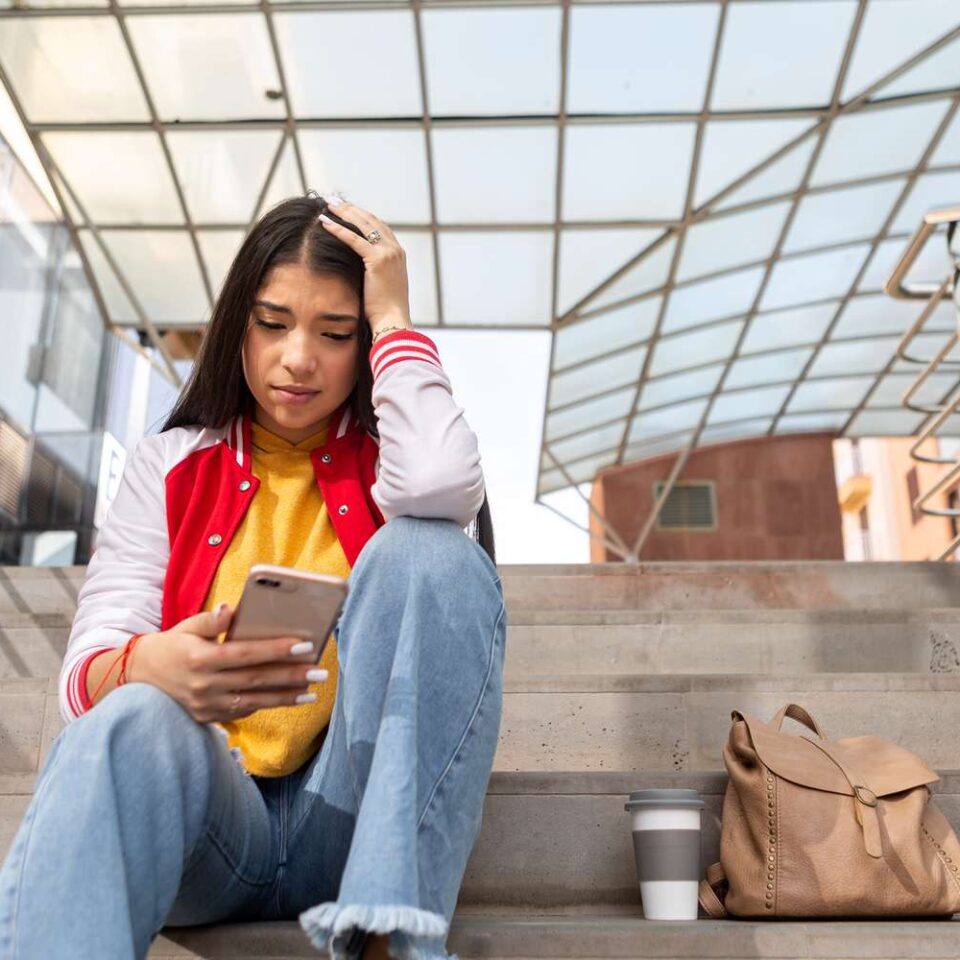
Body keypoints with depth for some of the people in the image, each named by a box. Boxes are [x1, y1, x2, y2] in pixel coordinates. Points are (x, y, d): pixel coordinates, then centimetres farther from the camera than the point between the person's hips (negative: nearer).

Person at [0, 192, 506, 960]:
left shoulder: (387, 456, 8)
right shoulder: (170, 464, 11)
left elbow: (445, 488, -20)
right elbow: (89, 669, -1)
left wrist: (394, 316, -5)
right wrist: (149, 667, -26)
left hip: (357, 814, 0)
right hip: (210, 818, 0)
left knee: (426, 550, -25)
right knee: (133, 729, -34)